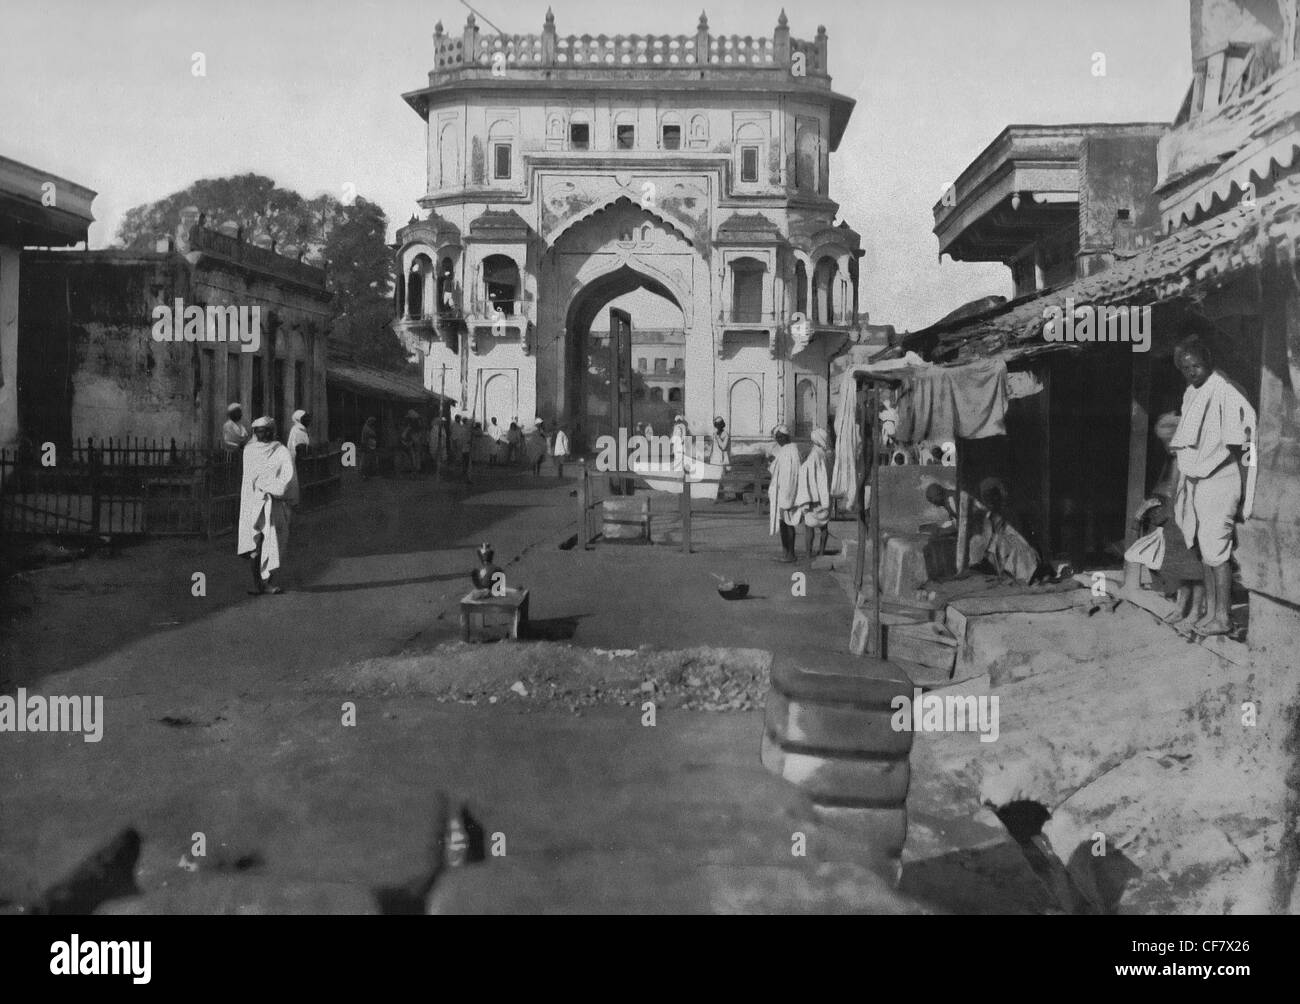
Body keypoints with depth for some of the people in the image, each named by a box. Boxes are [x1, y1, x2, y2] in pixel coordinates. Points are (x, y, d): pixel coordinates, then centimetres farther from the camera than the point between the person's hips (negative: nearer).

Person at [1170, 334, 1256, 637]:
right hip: (1195, 481, 8)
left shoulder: (1224, 393, -13)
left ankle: (1222, 618, 0)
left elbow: (1235, 446, -13)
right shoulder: (1191, 394, 11)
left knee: (1216, 550, -6)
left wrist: (1242, 488, -13)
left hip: (1218, 480, -8)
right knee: (1203, 549, 11)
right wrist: (1182, 482, 13)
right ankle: (1210, 611, 19)